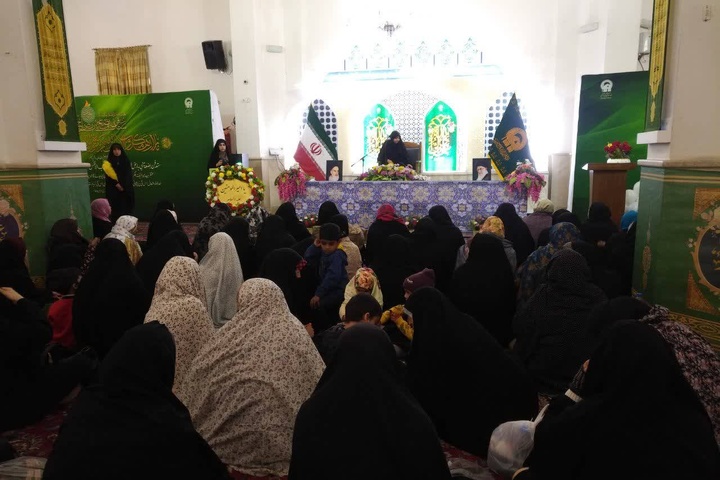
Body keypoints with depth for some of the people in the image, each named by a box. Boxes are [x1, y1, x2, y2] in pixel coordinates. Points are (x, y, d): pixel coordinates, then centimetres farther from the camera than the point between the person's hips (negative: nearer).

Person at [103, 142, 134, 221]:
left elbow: (129, 175, 1)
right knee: (115, 208, -6)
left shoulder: (126, 161, 7)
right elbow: (108, 176, 0)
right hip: (113, 189, 0)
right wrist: (116, 184, -13)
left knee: (125, 207, -5)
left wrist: (123, 186, -10)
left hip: (126, 189, 0)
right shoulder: (109, 162, 6)